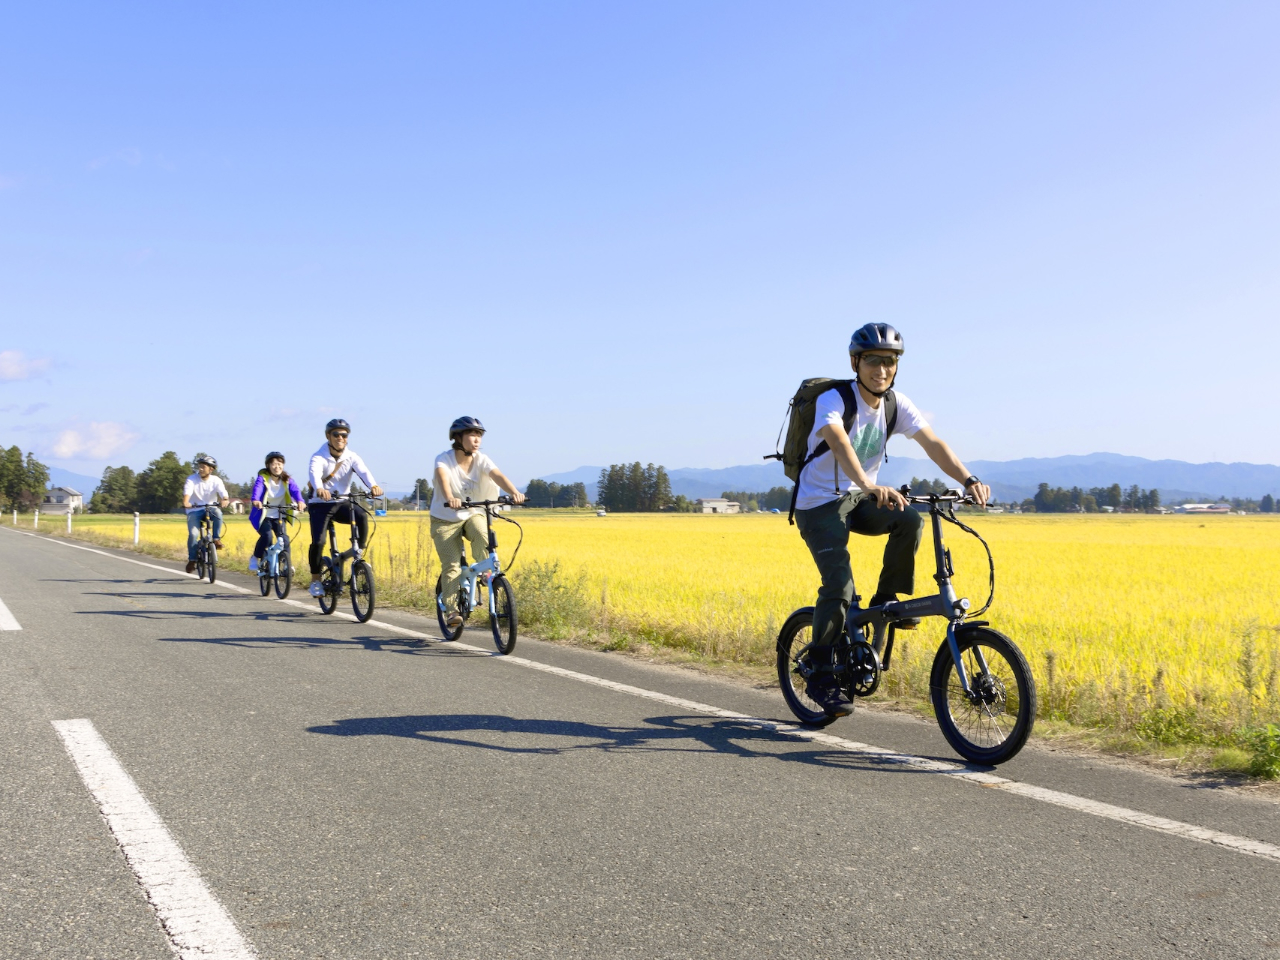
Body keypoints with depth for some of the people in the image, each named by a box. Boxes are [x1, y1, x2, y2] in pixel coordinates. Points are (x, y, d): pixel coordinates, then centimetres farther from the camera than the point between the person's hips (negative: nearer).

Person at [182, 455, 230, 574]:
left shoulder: (216, 480, -6)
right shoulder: (191, 479, -10)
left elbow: (224, 494, -20)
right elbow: (187, 493, -26)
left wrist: (225, 500, -44)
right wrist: (185, 502, -47)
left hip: (210, 509, 1)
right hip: (194, 510, -1)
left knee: (217, 512, -34)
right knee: (193, 534, -19)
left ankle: (216, 538, -20)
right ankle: (191, 559, -1)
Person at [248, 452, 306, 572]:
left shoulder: (287, 480, -6)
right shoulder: (262, 478, -14)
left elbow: (295, 490, -24)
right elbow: (257, 489, -33)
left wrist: (300, 501, -47)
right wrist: (255, 500, -56)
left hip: (279, 517, 3)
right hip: (263, 515, -3)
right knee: (267, 536, -26)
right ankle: (255, 558, -2)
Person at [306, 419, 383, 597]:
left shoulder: (352, 457, -2)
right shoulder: (319, 457, -11)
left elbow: (363, 471, -22)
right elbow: (314, 473, -32)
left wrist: (373, 485, -45)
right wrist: (319, 489, -56)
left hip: (342, 504, 2)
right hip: (320, 504, -2)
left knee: (362, 516, -30)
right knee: (318, 542, -17)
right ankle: (315, 581, 3)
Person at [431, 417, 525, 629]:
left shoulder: (481, 460, -11)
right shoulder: (444, 460, -19)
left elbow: (498, 476, -29)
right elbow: (443, 478, -39)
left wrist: (514, 492, -50)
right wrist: (450, 498, -61)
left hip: (472, 515, 2)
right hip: (445, 520, -2)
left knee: (483, 536, -31)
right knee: (451, 565, -13)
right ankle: (451, 610, -7)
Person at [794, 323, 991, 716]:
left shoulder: (896, 405, -4)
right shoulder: (833, 400, -23)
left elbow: (933, 442, -15)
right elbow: (839, 443, -42)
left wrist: (968, 480, -32)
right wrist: (869, 486, -60)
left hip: (859, 499, 6)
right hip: (819, 502, -5)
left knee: (911, 522, -24)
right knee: (838, 585, -18)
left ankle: (886, 601, -3)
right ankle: (821, 676, -4)